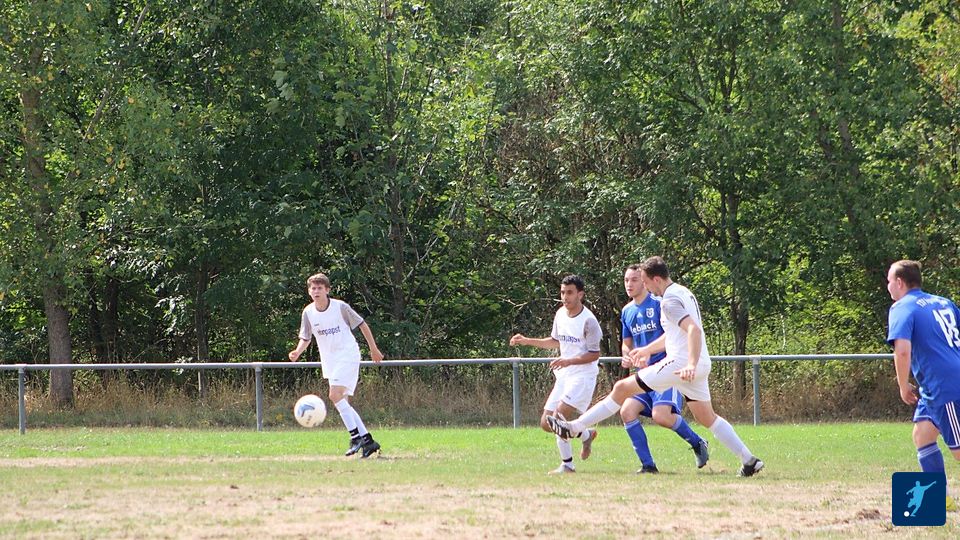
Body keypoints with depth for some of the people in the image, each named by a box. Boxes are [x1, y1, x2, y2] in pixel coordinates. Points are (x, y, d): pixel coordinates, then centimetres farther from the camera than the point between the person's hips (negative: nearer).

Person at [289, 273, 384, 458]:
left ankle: (356, 437, -17)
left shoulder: (340, 307, -10)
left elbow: (362, 325, 1)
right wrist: (298, 352, -11)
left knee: (335, 395, -21)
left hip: (348, 355, -6)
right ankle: (368, 440, 11)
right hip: (329, 361, 6)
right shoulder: (308, 313, 2)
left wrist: (374, 350, 8)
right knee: (342, 401, 4)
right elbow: (305, 338, 11)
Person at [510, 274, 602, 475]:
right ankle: (586, 435, 23)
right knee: (546, 424, 5)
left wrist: (569, 361, -27)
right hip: (563, 376, 8)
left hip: (583, 375, -8)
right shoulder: (560, 314, 7)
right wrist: (527, 341, 16)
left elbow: (594, 354, -14)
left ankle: (567, 464, -6)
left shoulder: (588, 321, -15)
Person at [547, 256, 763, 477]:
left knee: (623, 388, -2)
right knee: (708, 418, 15)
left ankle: (575, 428, -1)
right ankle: (749, 460, 9)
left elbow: (694, 330, -27)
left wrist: (691, 365, -37)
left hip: (681, 362, -9)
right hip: (700, 366, 9)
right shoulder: (683, 293, 18)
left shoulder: (670, 300, -13)